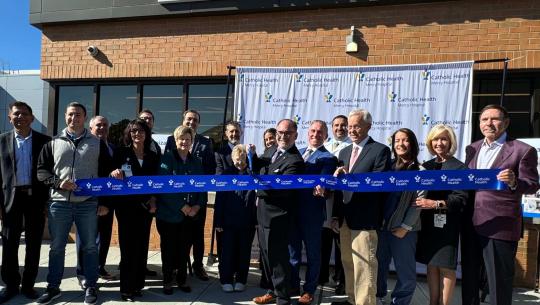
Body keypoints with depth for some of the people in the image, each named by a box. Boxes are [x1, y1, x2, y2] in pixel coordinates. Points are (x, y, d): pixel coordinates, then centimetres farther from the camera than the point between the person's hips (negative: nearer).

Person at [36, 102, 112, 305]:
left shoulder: (97, 143, 5)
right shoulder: (53, 143, 7)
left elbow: (106, 174, 5)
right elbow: (41, 170, 8)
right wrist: (57, 183, -11)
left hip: (88, 204, -1)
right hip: (59, 203, 1)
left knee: (90, 247, 6)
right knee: (56, 247, 10)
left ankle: (90, 287, 19)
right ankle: (53, 287, 25)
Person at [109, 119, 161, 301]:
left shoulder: (153, 156, 9)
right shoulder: (121, 152, 1)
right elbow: (110, 173, 2)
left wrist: (153, 199, -2)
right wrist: (114, 173, -20)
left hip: (145, 205, 3)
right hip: (126, 205, -3)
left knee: (141, 245, 7)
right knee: (128, 245, -3)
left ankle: (138, 284, 18)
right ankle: (127, 288, 6)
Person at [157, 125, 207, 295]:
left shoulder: (196, 162, 8)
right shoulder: (167, 158, -7)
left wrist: (197, 206, -7)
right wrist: (182, 206, -16)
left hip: (190, 214, 4)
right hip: (169, 213, -4)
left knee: (184, 247, 11)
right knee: (168, 247, 8)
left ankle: (182, 279, 28)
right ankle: (167, 280, 24)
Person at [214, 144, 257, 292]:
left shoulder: (253, 174, 0)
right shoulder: (225, 174, 1)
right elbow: (219, 199, -1)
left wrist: (257, 219, -8)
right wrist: (218, 221, -4)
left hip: (248, 222, 0)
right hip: (229, 221, 0)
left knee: (244, 252, 10)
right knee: (227, 251, 7)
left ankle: (241, 280, 25)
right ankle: (226, 280, 21)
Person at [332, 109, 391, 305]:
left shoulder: (380, 150, -5)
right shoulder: (344, 152, 16)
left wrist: (349, 178, -22)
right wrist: (336, 214, 11)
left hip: (364, 218, -7)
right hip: (345, 218, 7)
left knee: (363, 265, -2)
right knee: (348, 263, 16)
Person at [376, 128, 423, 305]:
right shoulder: (389, 166, 10)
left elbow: (418, 202, -7)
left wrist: (405, 227, -11)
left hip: (403, 229, -4)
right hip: (382, 225, 4)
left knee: (406, 273, 3)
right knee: (378, 267, 12)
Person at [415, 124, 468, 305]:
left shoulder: (459, 167, -3)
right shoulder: (426, 166, 13)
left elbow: (460, 199, -11)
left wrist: (437, 204, -21)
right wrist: (421, 204, -3)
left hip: (447, 224, -5)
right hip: (428, 222, 5)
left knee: (446, 266, 0)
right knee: (431, 264, 10)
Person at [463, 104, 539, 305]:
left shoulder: (523, 151, -5)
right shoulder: (472, 149, 12)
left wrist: (514, 182, -27)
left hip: (501, 225, -5)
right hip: (471, 223, 5)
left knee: (499, 279, 5)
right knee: (469, 276, 17)